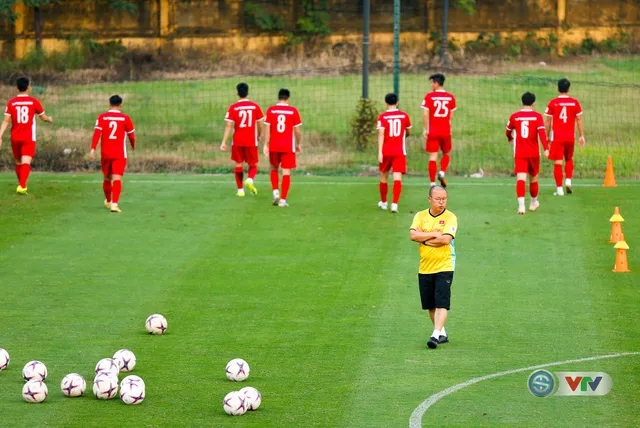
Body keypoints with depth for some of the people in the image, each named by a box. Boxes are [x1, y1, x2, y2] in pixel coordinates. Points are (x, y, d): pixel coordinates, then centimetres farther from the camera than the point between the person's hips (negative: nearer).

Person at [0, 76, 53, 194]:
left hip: (15, 137, 3)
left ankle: (21, 184, 32)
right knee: (26, 162, -10)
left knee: (18, 162, 19)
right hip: (29, 138, -3)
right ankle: (22, 186, -28)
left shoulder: (11, 103, -1)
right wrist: (50, 119, 32)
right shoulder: (34, 102, -4)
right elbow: (43, 117, 9)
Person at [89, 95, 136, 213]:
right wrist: (133, 145, 26)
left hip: (105, 153, 2)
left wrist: (93, 149, -14)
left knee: (107, 178, 19)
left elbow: (97, 133, -10)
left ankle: (108, 201, 38)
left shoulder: (102, 117, 1)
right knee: (117, 178, -8)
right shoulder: (125, 118, -2)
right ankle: (114, 203, -24)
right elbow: (131, 135, 6)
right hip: (120, 154, -2)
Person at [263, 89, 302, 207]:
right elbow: (297, 130, 1)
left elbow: (267, 129, -3)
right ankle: (283, 200, -2)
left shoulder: (271, 110, -1)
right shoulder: (293, 111, -2)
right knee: (286, 172, 3)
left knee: (274, 168, 21)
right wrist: (298, 145, 14)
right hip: (288, 146, -1)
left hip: (274, 146, 1)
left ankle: (275, 192, 3)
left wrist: (266, 145, 0)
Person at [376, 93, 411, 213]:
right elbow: (408, 132, 16)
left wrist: (380, 152, -17)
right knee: (397, 178, -6)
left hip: (386, 151, 0)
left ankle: (383, 202, 32)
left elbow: (381, 134, -14)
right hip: (400, 151, 0)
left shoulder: (382, 117, -4)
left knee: (384, 176, 18)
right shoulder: (404, 116, 2)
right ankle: (394, 204, -21)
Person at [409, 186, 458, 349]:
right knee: (430, 305, 11)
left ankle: (436, 335, -18)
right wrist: (434, 234, -14)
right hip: (425, 268, 4)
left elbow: (446, 239, -18)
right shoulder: (420, 216, 6)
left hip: (444, 267, -4)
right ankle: (442, 333, 25)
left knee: (442, 303, -14)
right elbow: (413, 235, -9)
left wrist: (424, 238, -9)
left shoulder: (450, 217, -4)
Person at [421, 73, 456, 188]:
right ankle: (442, 172, -6)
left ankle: (432, 183, -4)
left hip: (432, 131, -2)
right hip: (446, 131, 2)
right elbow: (451, 116, 7)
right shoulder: (451, 97, 3)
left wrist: (425, 129, -2)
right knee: (446, 154, 19)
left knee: (433, 156, 0)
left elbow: (425, 114, -9)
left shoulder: (429, 96, -5)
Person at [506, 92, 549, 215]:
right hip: (534, 153, 0)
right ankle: (534, 202, 38)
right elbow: (541, 132, -15)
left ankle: (521, 204, -31)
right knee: (533, 178, 19)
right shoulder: (537, 116, -2)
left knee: (521, 178, -10)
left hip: (519, 154, 0)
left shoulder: (514, 116, 3)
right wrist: (546, 149, -21)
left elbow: (508, 132, 18)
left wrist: (510, 139, 40)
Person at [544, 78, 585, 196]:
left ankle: (559, 188, -3)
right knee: (569, 160, 21)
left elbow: (548, 121, 0)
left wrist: (547, 136, 10)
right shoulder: (575, 102, 0)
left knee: (558, 162, 0)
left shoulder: (552, 103, -4)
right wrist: (582, 136, 8)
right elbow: (579, 120, 2)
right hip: (570, 137, 2)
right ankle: (568, 180, 3)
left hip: (557, 137, -2)